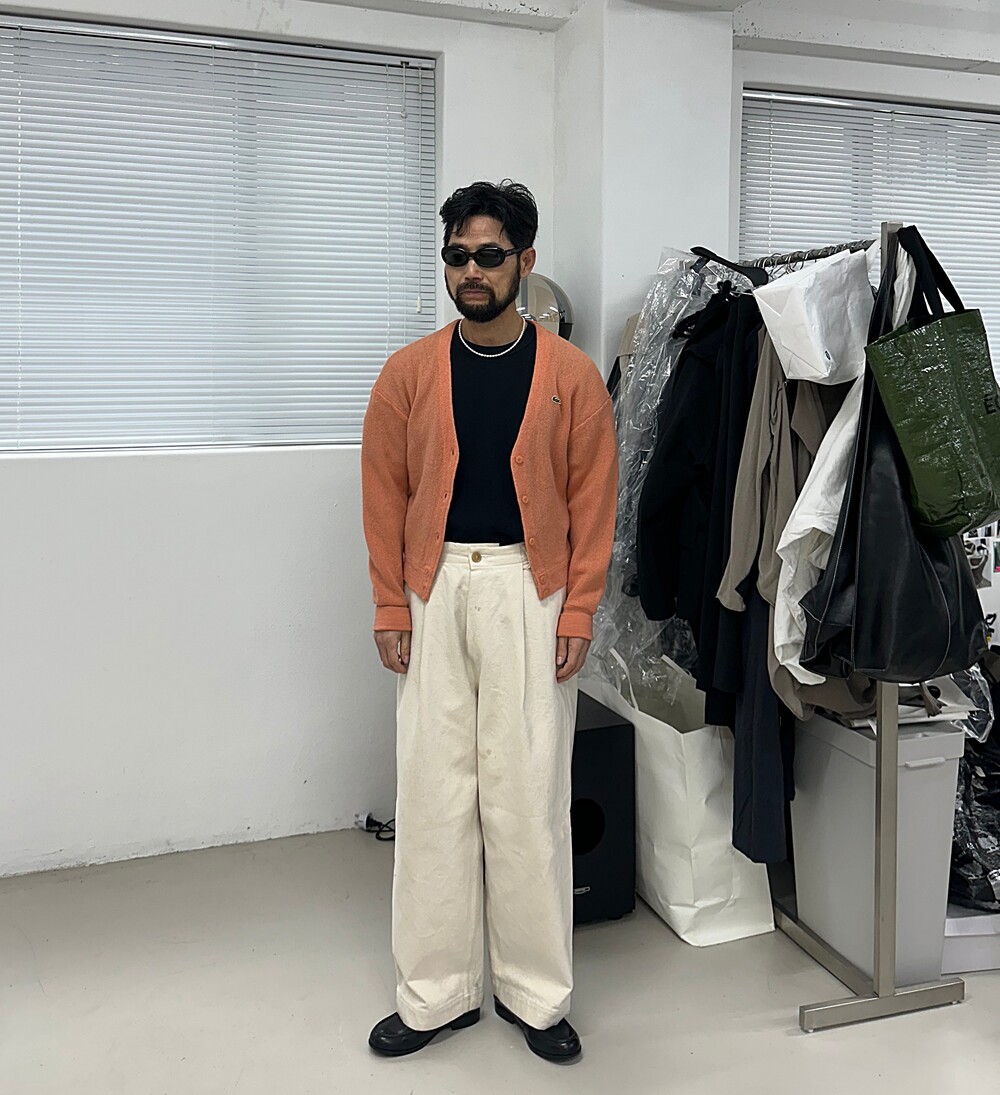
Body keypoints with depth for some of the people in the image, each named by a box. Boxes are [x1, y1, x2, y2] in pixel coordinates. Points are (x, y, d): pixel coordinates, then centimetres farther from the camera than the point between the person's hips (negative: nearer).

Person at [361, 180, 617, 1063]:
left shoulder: (570, 375, 0)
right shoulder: (409, 373, 4)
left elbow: (594, 500, 0)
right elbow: (384, 494, 5)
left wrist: (577, 614, -5)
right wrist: (392, 609, 0)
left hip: (530, 591, -1)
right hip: (435, 590, 2)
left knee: (529, 792, 3)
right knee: (433, 791, 6)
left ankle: (536, 993, 20)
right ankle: (436, 992, 21)